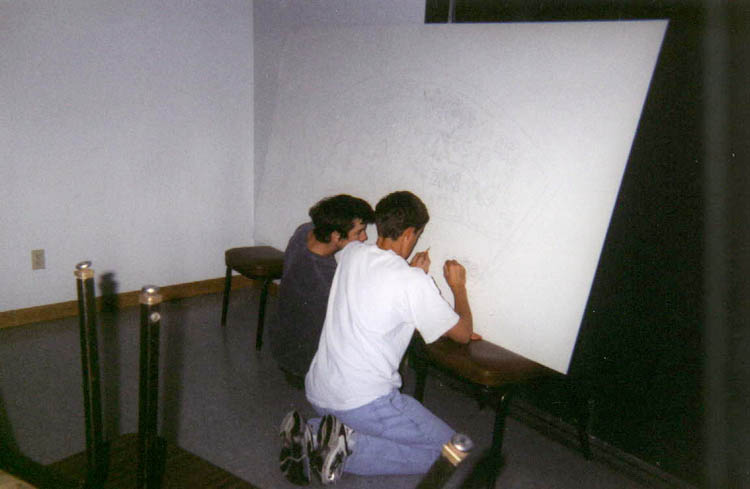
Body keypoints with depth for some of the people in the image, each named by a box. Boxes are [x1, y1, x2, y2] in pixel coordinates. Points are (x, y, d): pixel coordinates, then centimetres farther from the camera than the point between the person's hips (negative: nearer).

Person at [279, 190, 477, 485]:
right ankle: (350, 448, -9)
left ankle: (309, 435, 6)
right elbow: (463, 333, -3)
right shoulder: (413, 283, -17)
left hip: (316, 391, 8)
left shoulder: (351, 253, 2)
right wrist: (458, 286, 13)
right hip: (362, 402, -7)